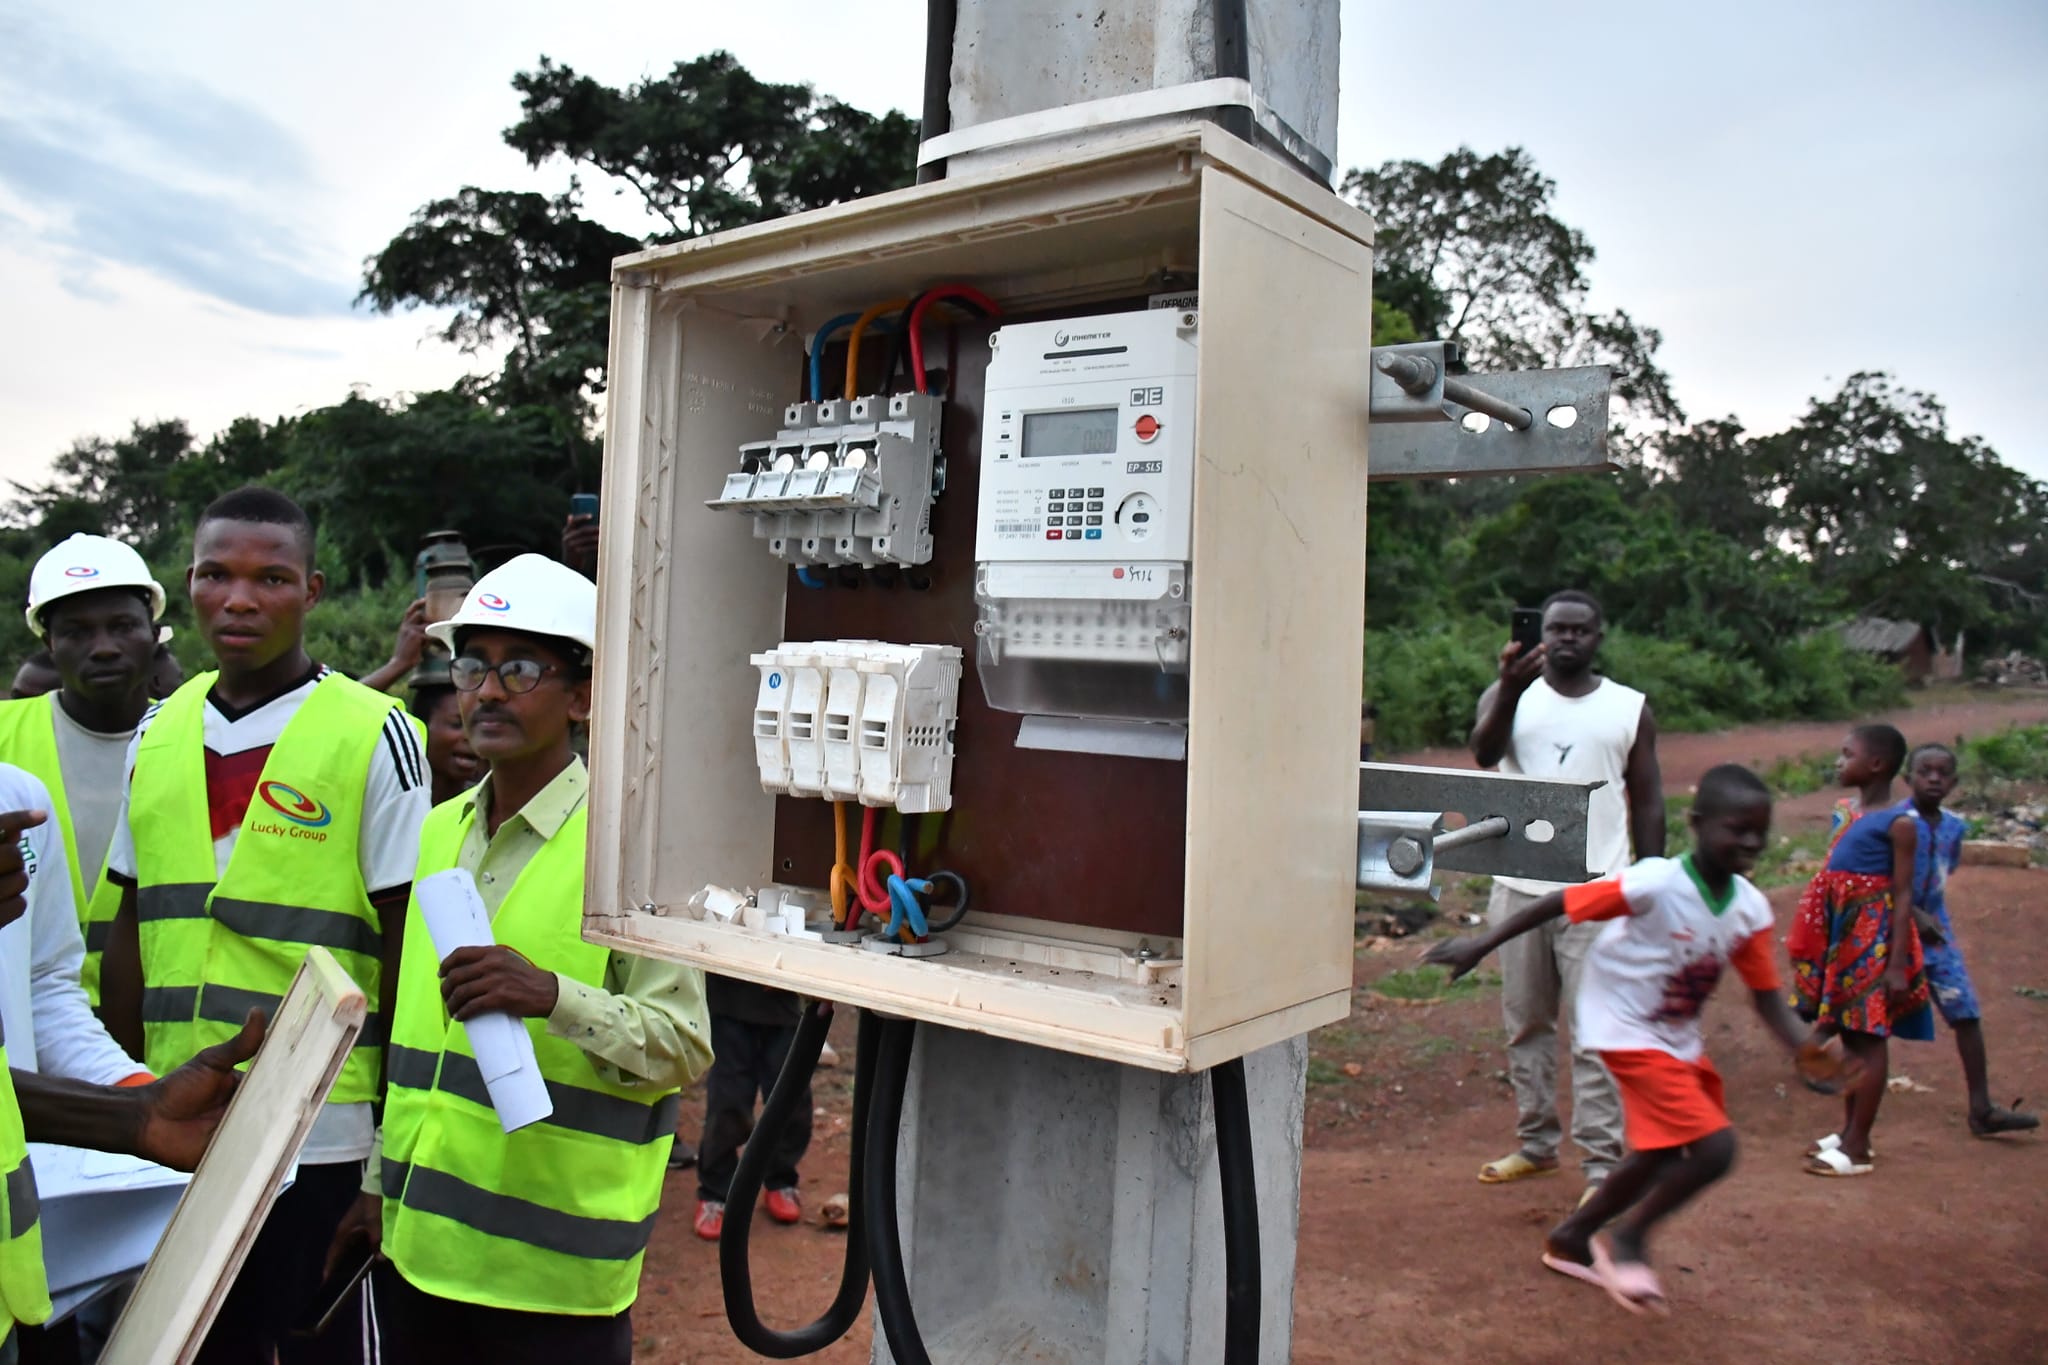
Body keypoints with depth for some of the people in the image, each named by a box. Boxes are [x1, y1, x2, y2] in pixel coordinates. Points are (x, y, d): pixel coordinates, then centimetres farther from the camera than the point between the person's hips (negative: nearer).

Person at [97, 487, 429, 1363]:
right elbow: (133, 931, 12)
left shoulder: (374, 737, -10)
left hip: (321, 1143, -5)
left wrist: (396, 1144, -10)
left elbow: (405, 950, -10)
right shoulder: (158, 734, 6)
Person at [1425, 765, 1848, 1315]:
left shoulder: (1750, 908, -7)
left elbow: (1767, 998, -2)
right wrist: (1481, 944, -25)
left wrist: (1805, 1049, -21)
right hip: (1629, 1033, -8)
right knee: (1714, 1147, -16)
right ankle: (1627, 1238, 9)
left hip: (1680, 1039, 8)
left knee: (1663, 1153, 20)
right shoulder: (1656, 884, -27)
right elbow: (1561, 902, -24)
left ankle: (1570, 1238, 40)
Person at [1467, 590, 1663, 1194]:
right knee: (1525, 1023, 11)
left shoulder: (1630, 709, 6)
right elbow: (1484, 751, -16)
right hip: (1520, 889, 2)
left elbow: (1647, 804, 7)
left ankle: (1602, 1162, 2)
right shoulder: (1510, 696, 5)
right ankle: (1535, 1143, 23)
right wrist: (1510, 687, -33)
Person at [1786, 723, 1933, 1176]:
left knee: (1868, 1038, -1)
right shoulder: (1851, 813, 11)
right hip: (1843, 937, 8)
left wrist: (1897, 963, -18)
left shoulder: (1899, 822, -11)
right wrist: (1813, 943, 16)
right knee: (1848, 1034, 14)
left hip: (1874, 939, -8)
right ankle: (1848, 1131, 26)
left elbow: (1902, 895, -14)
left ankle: (1857, 1148, 5)